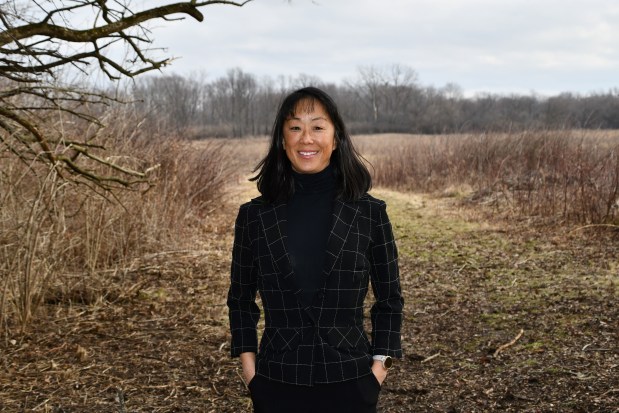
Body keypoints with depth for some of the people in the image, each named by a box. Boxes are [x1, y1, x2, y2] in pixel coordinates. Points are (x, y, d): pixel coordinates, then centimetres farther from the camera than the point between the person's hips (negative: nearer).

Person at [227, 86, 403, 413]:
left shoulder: (370, 213, -3)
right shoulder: (253, 216, -1)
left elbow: (389, 299, 4)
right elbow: (240, 300, 8)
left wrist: (380, 365, -3)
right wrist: (249, 368, 0)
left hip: (349, 384, 0)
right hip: (277, 385, 1)